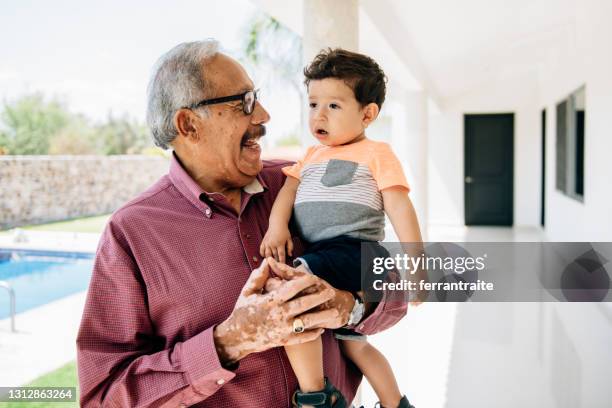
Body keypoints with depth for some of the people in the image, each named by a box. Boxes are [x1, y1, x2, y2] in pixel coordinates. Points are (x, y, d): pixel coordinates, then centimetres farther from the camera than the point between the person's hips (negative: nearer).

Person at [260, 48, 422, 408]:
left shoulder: (376, 153, 2)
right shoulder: (312, 156, 22)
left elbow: (399, 207, -5)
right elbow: (289, 187, 9)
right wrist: (277, 225, -11)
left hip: (356, 252, -8)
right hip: (325, 257, 8)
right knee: (353, 344, 21)